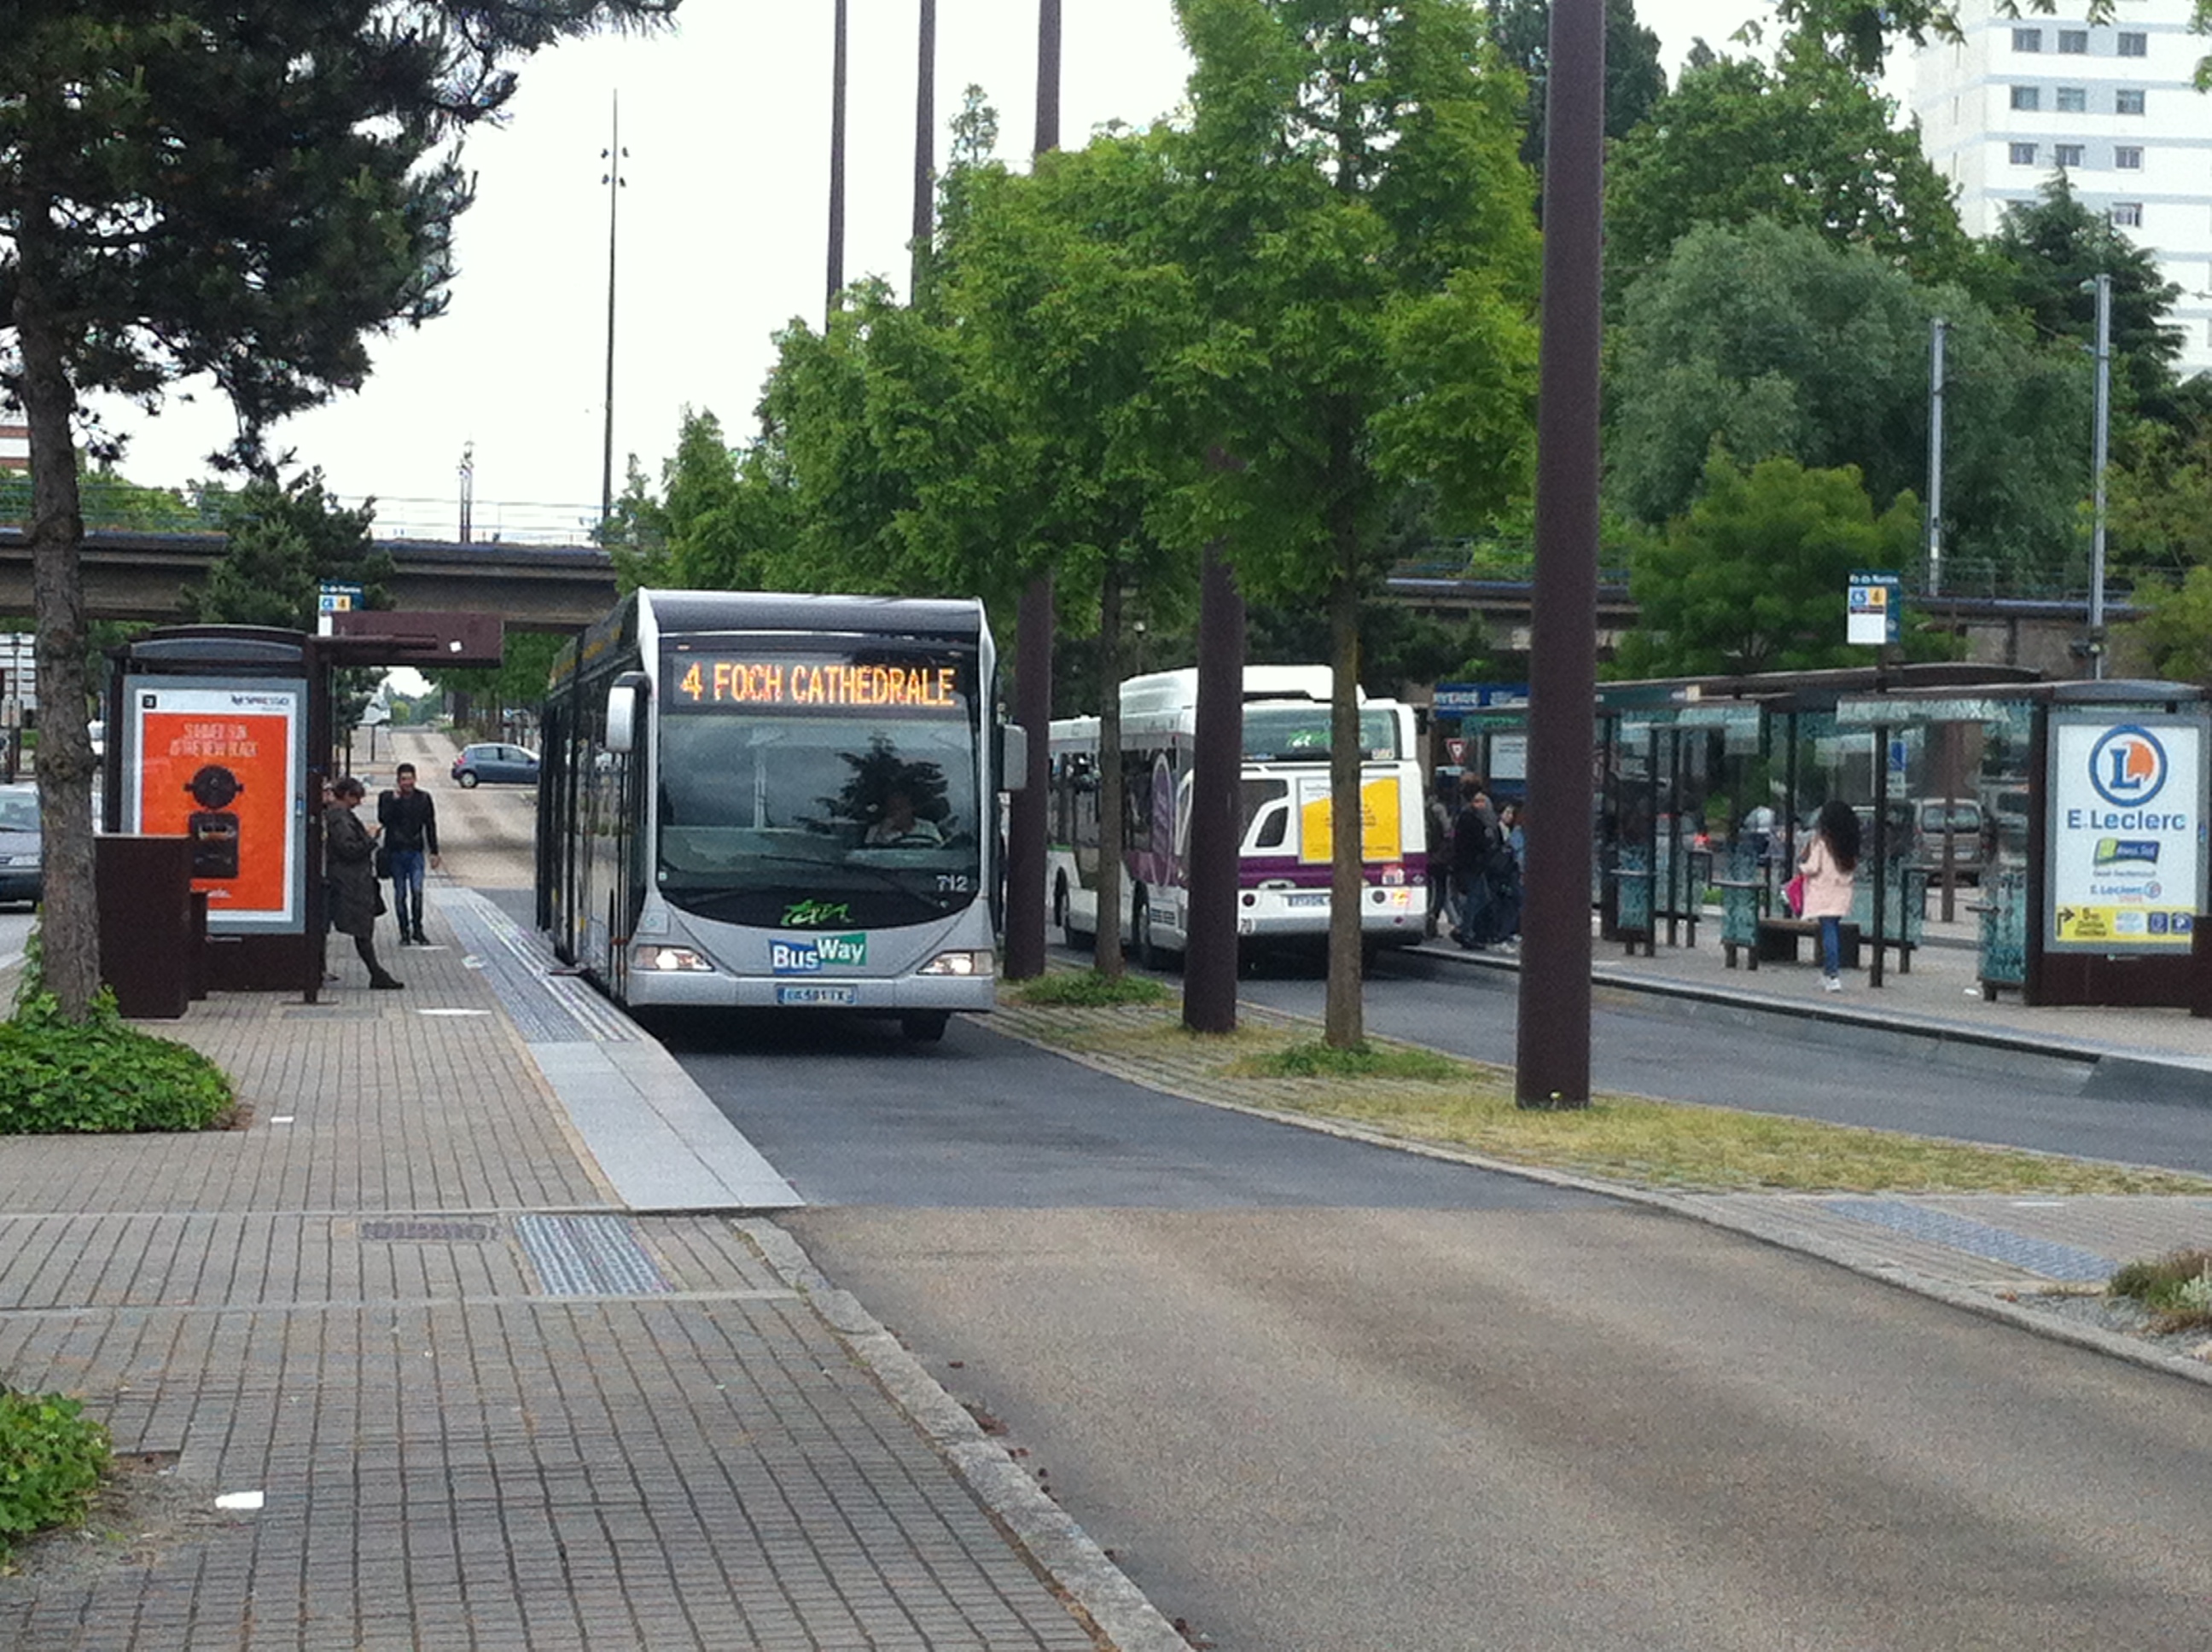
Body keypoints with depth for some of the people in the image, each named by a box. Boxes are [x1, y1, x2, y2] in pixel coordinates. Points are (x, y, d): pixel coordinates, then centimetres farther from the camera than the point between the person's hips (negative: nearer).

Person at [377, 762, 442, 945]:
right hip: (396, 852, 0)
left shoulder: (423, 798, 6)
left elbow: (430, 826, 10)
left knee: (417, 891, -12)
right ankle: (404, 932, 12)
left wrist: (434, 852, 6)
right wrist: (395, 800, -19)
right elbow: (383, 819, -14)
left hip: (415, 850, 0)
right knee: (400, 894, 4)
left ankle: (417, 929, -1)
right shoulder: (387, 798, 1)